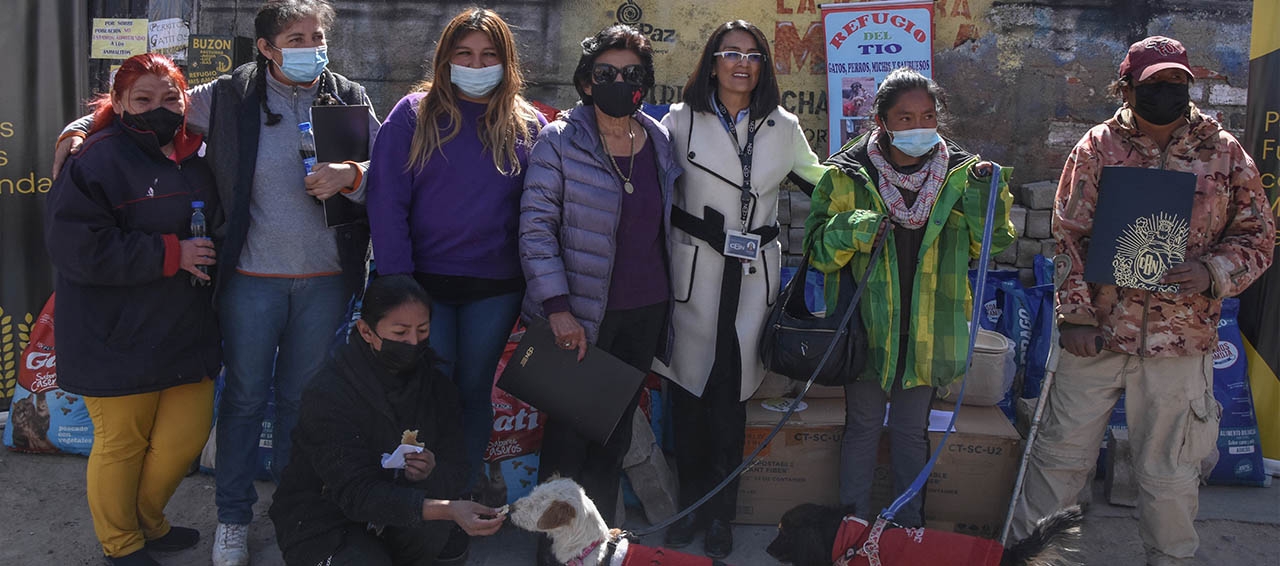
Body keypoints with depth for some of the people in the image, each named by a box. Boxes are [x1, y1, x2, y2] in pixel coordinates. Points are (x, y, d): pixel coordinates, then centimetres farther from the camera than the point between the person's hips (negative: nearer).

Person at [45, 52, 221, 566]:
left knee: (187, 436, 11)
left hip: (186, 330, 7)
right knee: (121, 443, 5)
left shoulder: (194, 159, 11)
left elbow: (216, 227, 28)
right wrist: (170, 254, -21)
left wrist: (209, 253, 7)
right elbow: (77, 247, -22)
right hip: (119, 340, -7)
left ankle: (148, 522, 37)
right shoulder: (97, 160, -12)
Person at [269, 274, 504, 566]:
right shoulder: (328, 394, -21)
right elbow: (357, 493, -30)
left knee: (434, 526, -29)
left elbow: (457, 474, -4)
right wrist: (447, 509, -44)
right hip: (322, 520, -4)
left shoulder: (436, 385, -5)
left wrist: (431, 475, -30)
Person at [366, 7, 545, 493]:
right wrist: (396, 281, -13)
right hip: (425, 281, -1)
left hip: (495, 288, 2)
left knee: (475, 391, 13)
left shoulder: (529, 125, 4)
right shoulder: (414, 114, -1)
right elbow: (386, 199, -6)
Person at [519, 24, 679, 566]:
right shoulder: (559, 141, -8)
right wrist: (557, 306, -18)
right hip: (581, 313, -4)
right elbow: (536, 227, -11)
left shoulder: (660, 142, 6)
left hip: (645, 311, 5)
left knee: (615, 431, 14)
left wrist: (669, 304, 14)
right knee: (569, 430, 4)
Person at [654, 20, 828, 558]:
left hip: (754, 272, 1)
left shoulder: (783, 127, 8)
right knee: (689, 385, 5)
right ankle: (691, 506, 23)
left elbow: (818, 178, 22)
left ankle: (720, 514, 19)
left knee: (732, 393, 3)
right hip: (695, 267, -1)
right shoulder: (682, 120, 0)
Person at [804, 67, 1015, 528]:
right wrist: (852, 230, -24)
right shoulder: (848, 174, -7)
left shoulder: (959, 173, -1)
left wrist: (985, 196, -13)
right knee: (863, 426, 10)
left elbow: (989, 244, 3)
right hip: (867, 326, -2)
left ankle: (909, 526, 33)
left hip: (928, 330, 2)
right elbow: (817, 248, -5)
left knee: (912, 430, 16)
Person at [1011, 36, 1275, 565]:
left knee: (1170, 472, 11)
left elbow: (1258, 235, 7)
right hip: (1098, 332, 0)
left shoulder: (1225, 153, 3)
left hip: (1180, 340, 1)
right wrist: (1075, 315, -6)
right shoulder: (1096, 148, 1)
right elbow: (1070, 237, 0)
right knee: (1061, 451, 9)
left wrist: (1212, 271, -13)